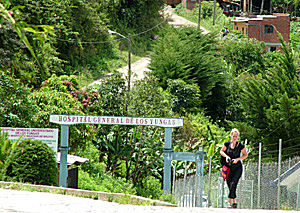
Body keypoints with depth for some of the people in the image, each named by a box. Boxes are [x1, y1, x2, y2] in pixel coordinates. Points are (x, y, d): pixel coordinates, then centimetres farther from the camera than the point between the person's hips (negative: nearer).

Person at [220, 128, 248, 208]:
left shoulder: (240, 145, -7)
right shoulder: (227, 143, -1)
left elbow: (245, 155, 3)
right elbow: (221, 151, 12)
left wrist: (237, 159, -13)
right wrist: (226, 156, -8)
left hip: (237, 168, -3)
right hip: (229, 168, 3)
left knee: (233, 184, -20)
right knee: (229, 185, 4)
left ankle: (231, 201, -19)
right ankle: (234, 202, 17)